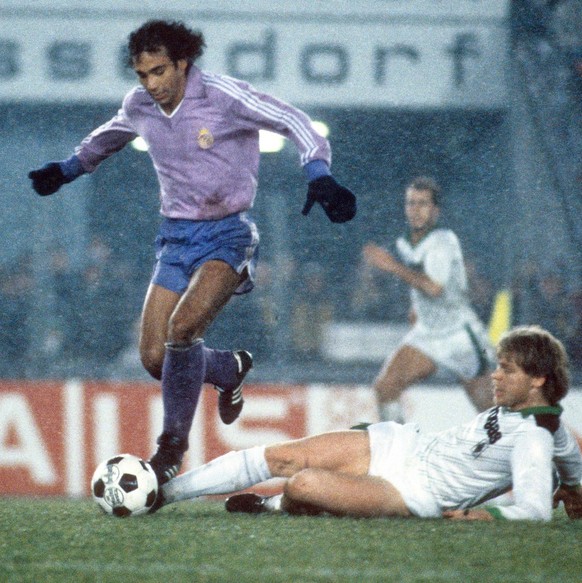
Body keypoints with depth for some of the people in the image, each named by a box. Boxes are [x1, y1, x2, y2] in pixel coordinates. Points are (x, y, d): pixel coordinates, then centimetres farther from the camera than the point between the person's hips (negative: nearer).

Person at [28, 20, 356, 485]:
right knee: (155, 358, -4)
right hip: (176, 236, 6)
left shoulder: (223, 96, -14)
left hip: (226, 233, -6)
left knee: (183, 326, -29)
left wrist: (319, 176, -25)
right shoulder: (139, 107, 3)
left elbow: (295, 123, -11)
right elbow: (110, 136, 28)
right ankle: (230, 369, 29)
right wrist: (69, 169, 40)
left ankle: (174, 442, -12)